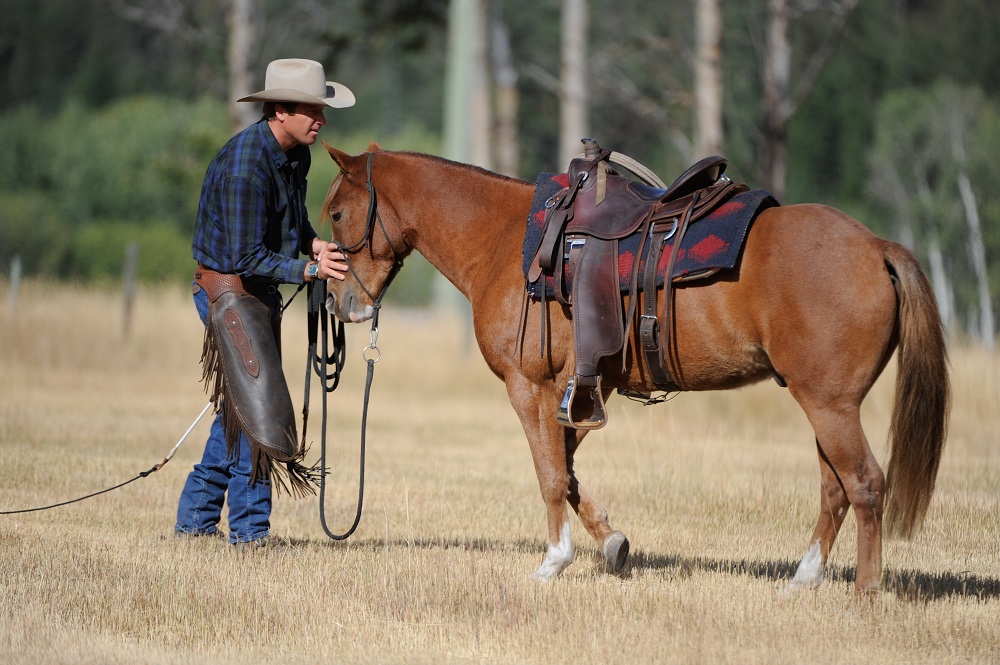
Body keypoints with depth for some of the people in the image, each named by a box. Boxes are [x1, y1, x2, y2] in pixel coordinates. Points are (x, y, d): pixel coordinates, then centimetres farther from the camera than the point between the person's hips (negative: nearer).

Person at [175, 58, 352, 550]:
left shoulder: (296, 154, 3)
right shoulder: (244, 165, -25)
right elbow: (247, 258, -25)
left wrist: (315, 243, -1)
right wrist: (310, 270, -30)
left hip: (261, 290, 10)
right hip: (229, 288, -10)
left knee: (240, 407, 14)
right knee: (257, 403, -11)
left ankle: (195, 519, 24)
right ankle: (249, 531, -4)